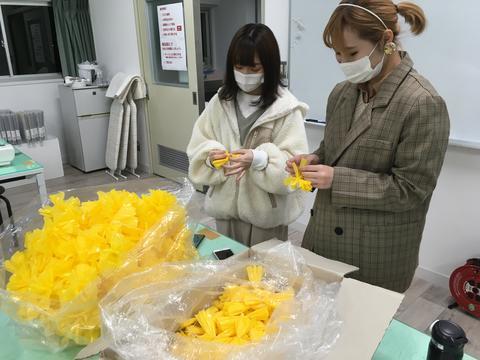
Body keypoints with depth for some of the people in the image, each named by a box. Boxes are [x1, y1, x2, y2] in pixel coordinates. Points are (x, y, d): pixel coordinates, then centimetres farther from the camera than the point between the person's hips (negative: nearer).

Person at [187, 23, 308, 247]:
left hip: (266, 213, -3)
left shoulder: (286, 108, -12)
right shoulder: (219, 102, 1)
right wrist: (211, 157, -18)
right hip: (225, 207, 4)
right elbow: (197, 150, 3)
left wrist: (259, 159, -29)